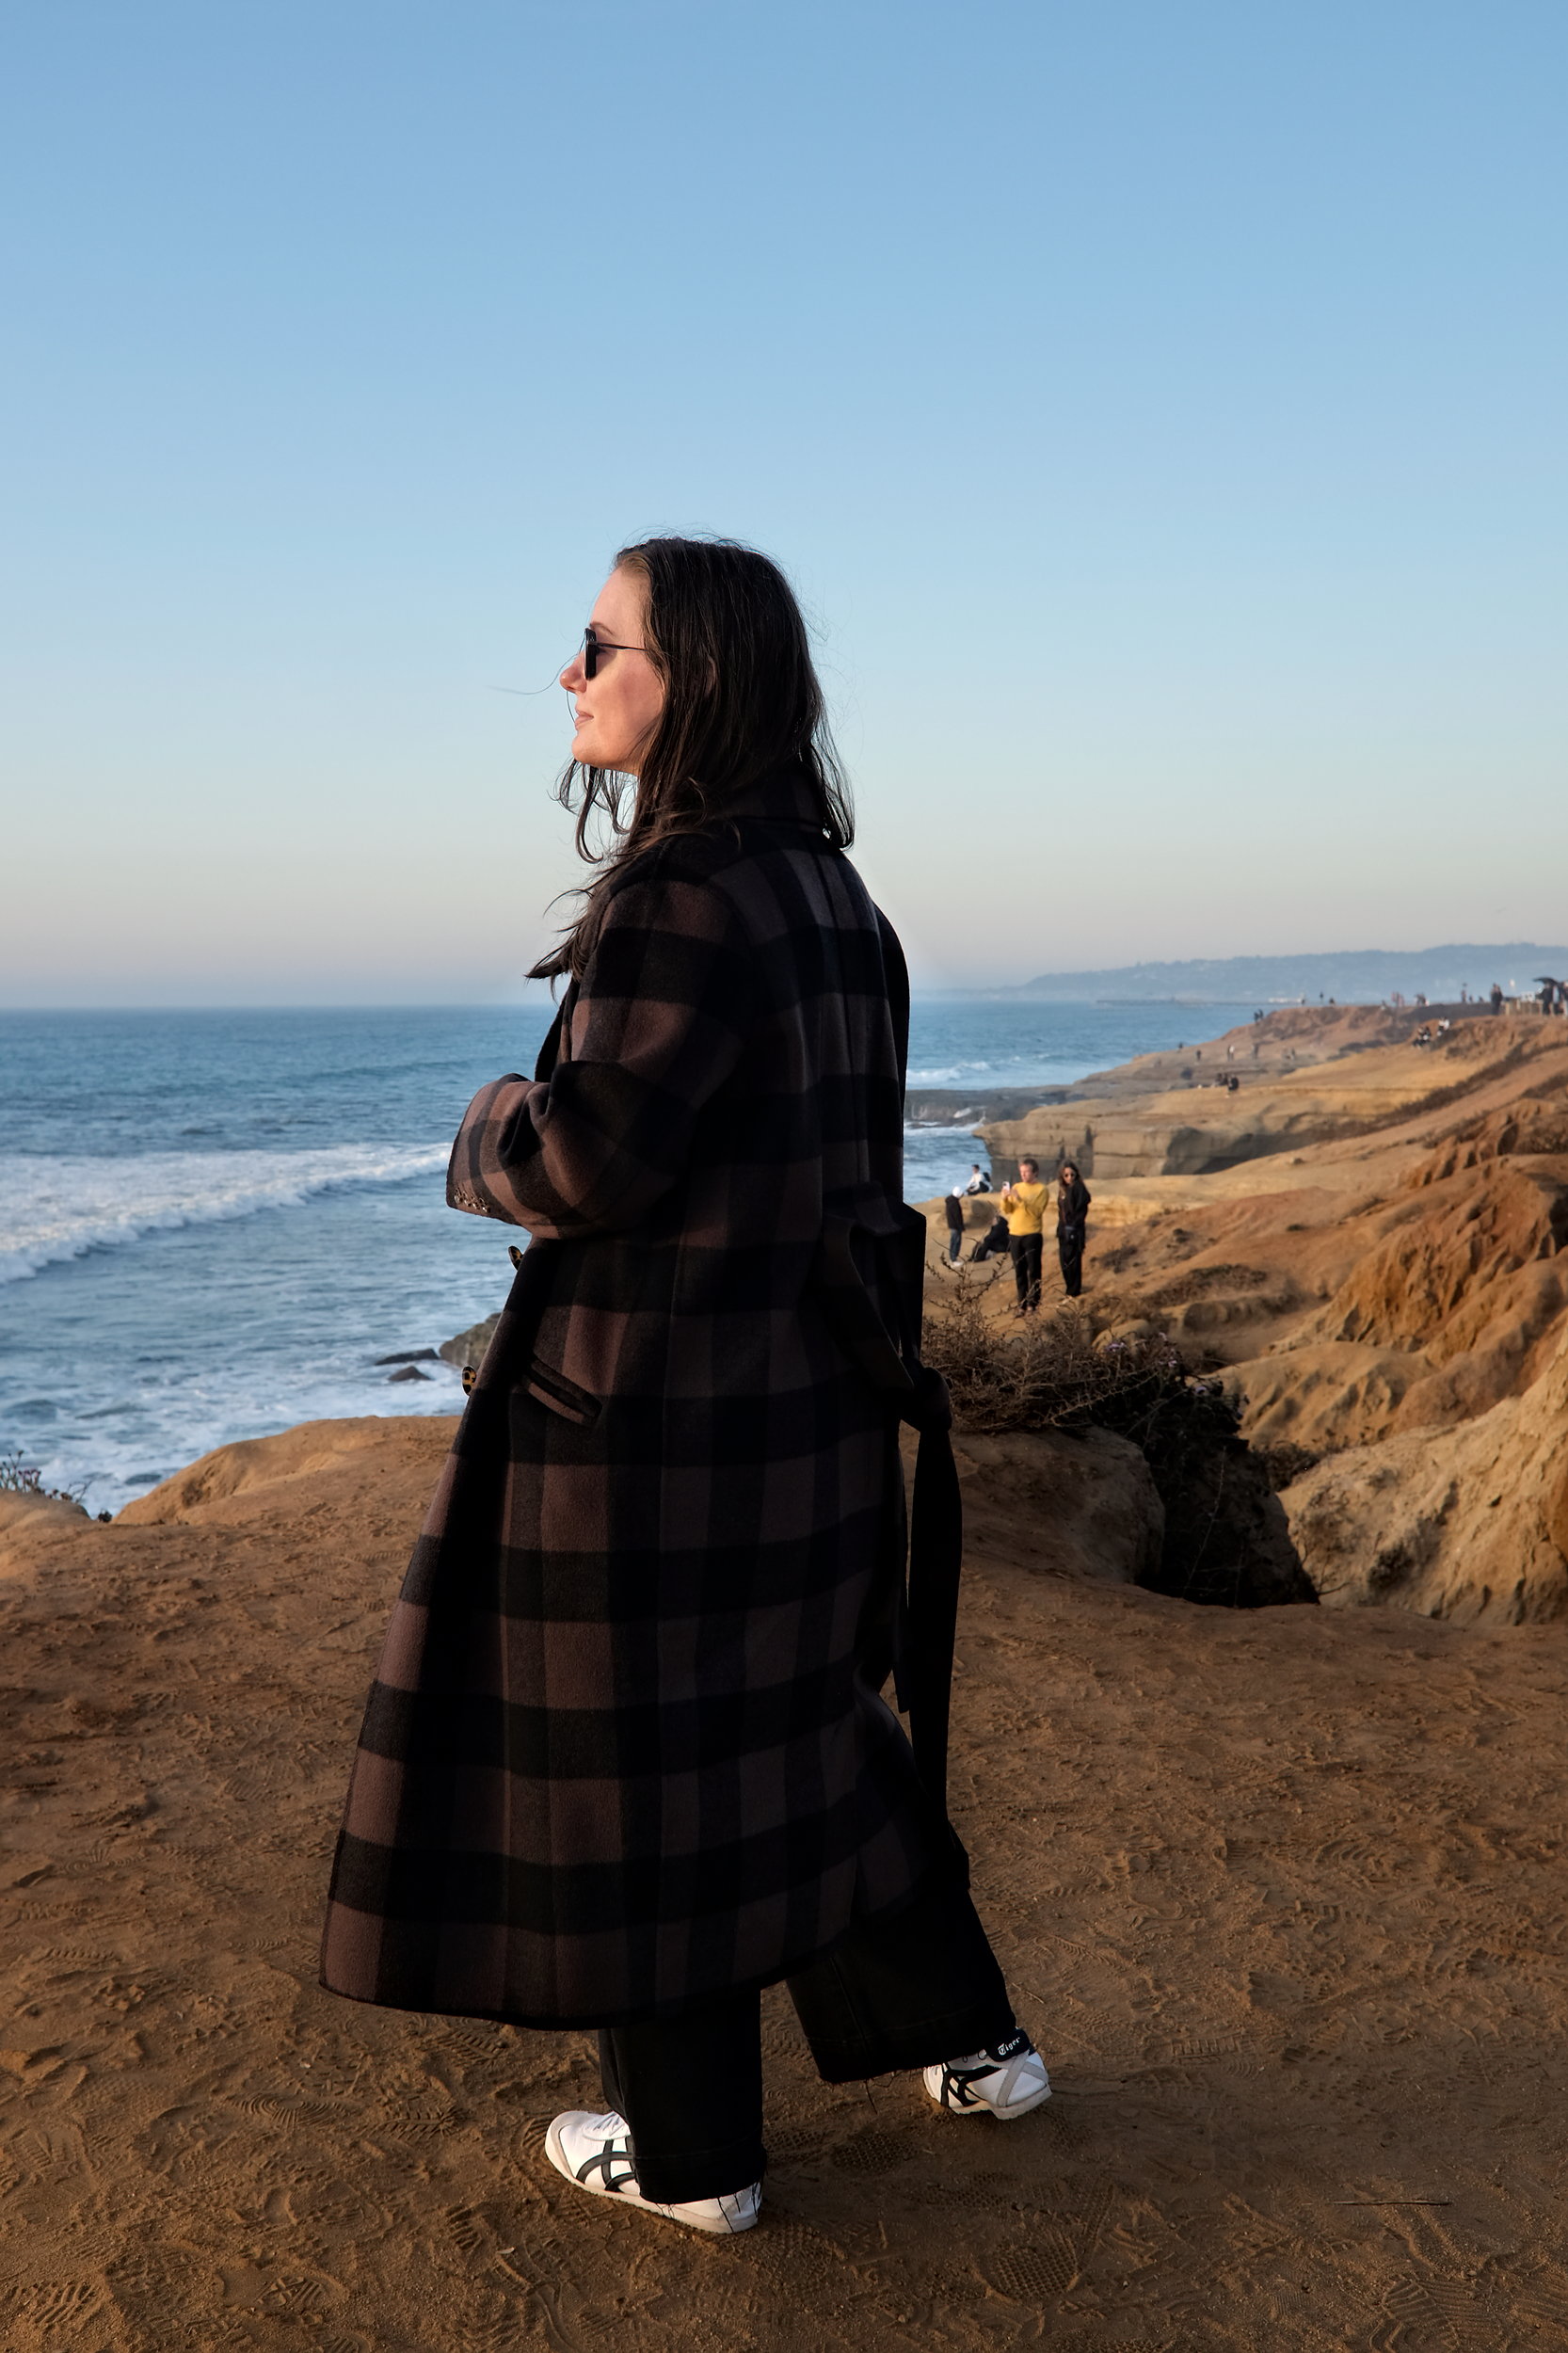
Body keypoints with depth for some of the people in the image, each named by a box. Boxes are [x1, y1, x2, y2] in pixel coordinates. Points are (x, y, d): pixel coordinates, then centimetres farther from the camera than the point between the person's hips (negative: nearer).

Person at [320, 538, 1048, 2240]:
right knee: (802, 1719, 23)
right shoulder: (831, 897, 7)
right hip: (805, 1391, 9)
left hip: (654, 1402, -9)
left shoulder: (681, 900, -20)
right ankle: (967, 2039, 35)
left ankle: (690, 2154, 25)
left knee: (632, 1764, 8)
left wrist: (486, 1138, 0)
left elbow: (582, 1157, -22)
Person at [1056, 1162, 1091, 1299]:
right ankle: (1070, 1291, 22)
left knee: (1073, 1261, -3)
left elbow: (1082, 1209, -15)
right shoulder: (1063, 1190, 12)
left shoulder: (1078, 1188, -11)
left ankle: (1074, 1293, 4)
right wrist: (1060, 1230, 11)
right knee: (1065, 1261, 12)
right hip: (1064, 1230, 8)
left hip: (1075, 1231, -8)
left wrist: (1073, 1226, -18)